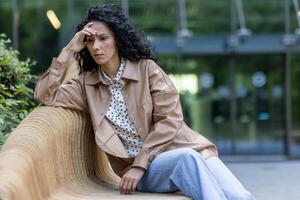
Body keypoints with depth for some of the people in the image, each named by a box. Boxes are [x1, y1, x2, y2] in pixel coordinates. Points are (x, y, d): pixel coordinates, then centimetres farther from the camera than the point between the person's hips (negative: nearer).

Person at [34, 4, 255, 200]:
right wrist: (69, 49, -5)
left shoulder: (146, 68, 3)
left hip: (178, 148, 0)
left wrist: (139, 164, -13)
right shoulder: (86, 84, 10)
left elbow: (170, 119, -5)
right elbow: (45, 95, -4)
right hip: (144, 169, 0)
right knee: (185, 159, -36)